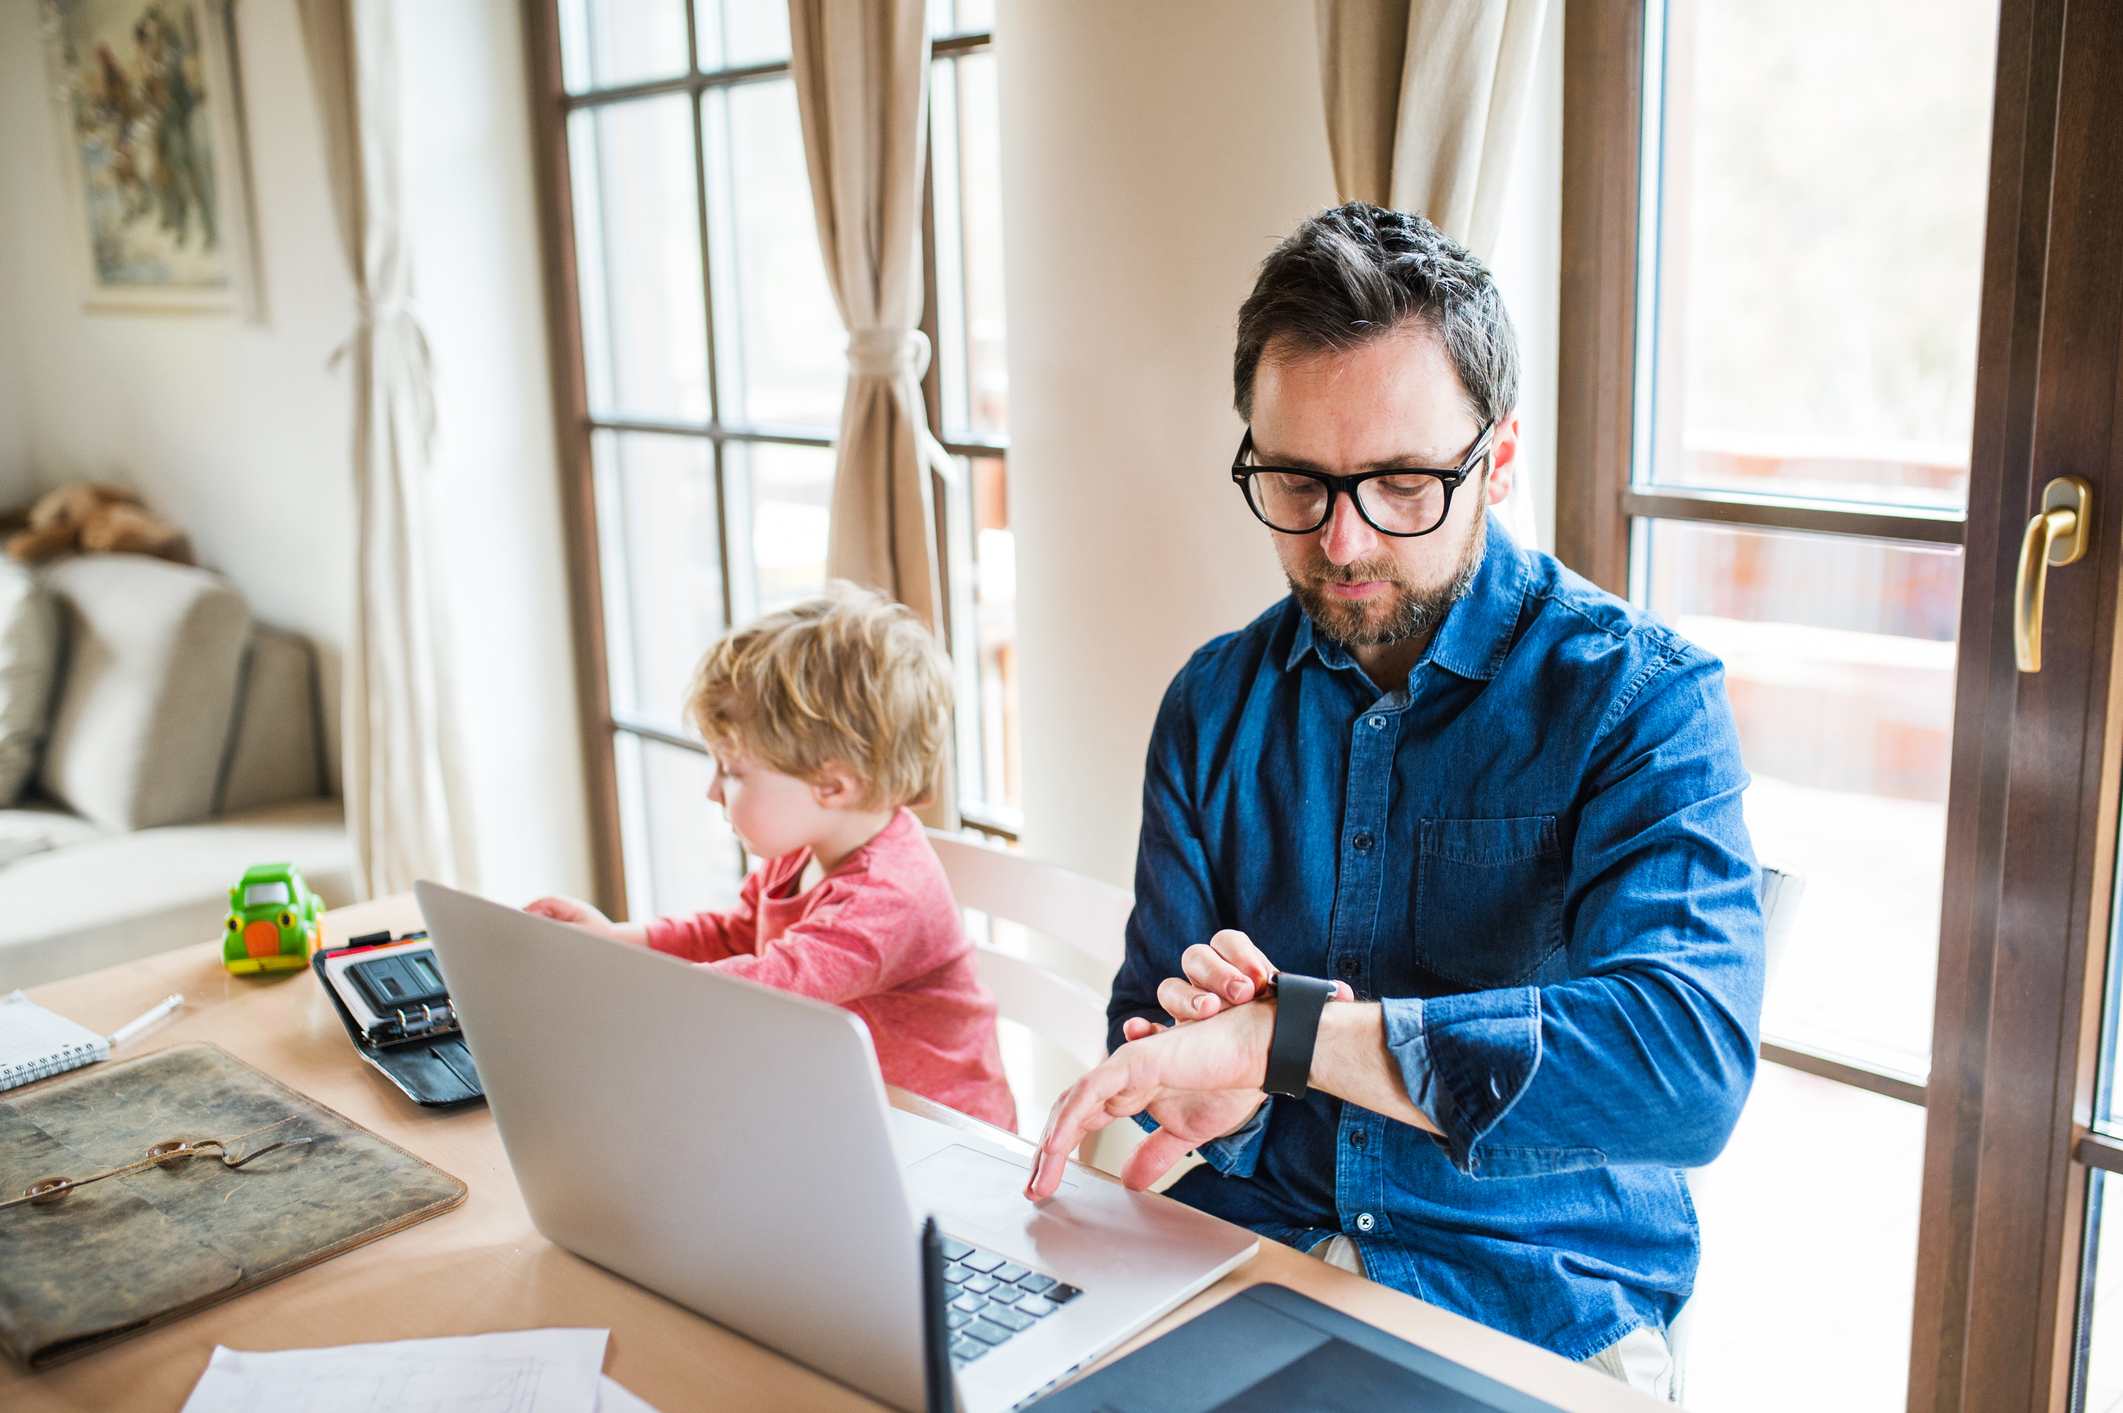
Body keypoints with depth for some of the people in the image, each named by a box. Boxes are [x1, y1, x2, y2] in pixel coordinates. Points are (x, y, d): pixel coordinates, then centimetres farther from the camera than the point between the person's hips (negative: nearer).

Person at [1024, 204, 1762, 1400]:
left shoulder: (1642, 696, -9)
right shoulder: (1216, 702, 6)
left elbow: (1690, 1064, -23)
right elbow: (1156, 1052, 8)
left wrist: (1278, 1031, -26)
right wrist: (1209, 1094, -16)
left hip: (1537, 1308, -2)